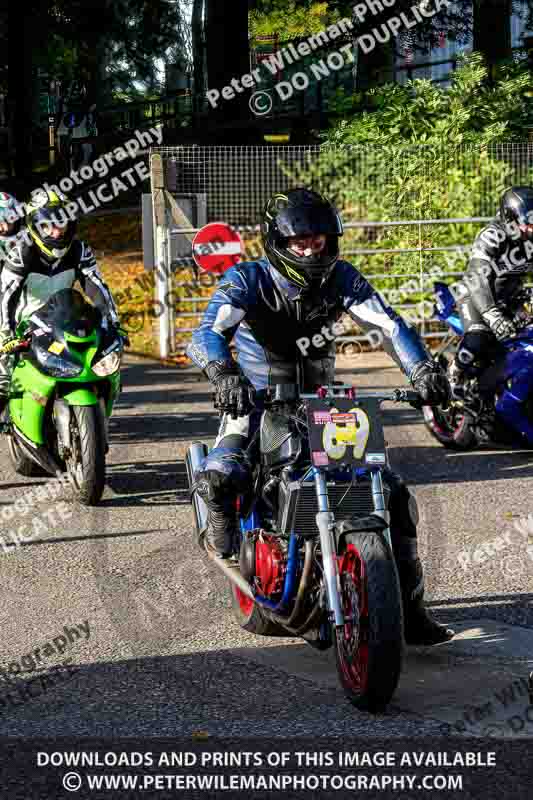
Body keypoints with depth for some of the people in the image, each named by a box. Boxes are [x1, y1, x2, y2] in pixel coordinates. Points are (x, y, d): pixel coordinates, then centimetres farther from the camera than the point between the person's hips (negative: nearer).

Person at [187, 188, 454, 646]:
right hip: (257, 403, -3)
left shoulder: (340, 278, -3)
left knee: (393, 492, -6)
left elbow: (387, 324, -14)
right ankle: (223, 532, 5)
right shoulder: (248, 280, -12)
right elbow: (208, 333, -27)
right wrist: (224, 374, -50)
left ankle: (408, 607, 5)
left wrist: (422, 369, -33)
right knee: (218, 477, -32)